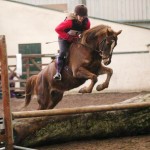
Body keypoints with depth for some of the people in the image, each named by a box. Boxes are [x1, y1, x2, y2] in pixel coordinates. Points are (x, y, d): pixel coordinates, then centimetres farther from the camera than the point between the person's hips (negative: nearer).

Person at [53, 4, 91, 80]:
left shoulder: (87, 22, -16)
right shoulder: (70, 21, -31)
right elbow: (58, 29, -29)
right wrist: (68, 37, -29)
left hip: (75, 39, 6)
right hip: (64, 38, -6)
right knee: (63, 52, -25)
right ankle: (58, 72, -29)